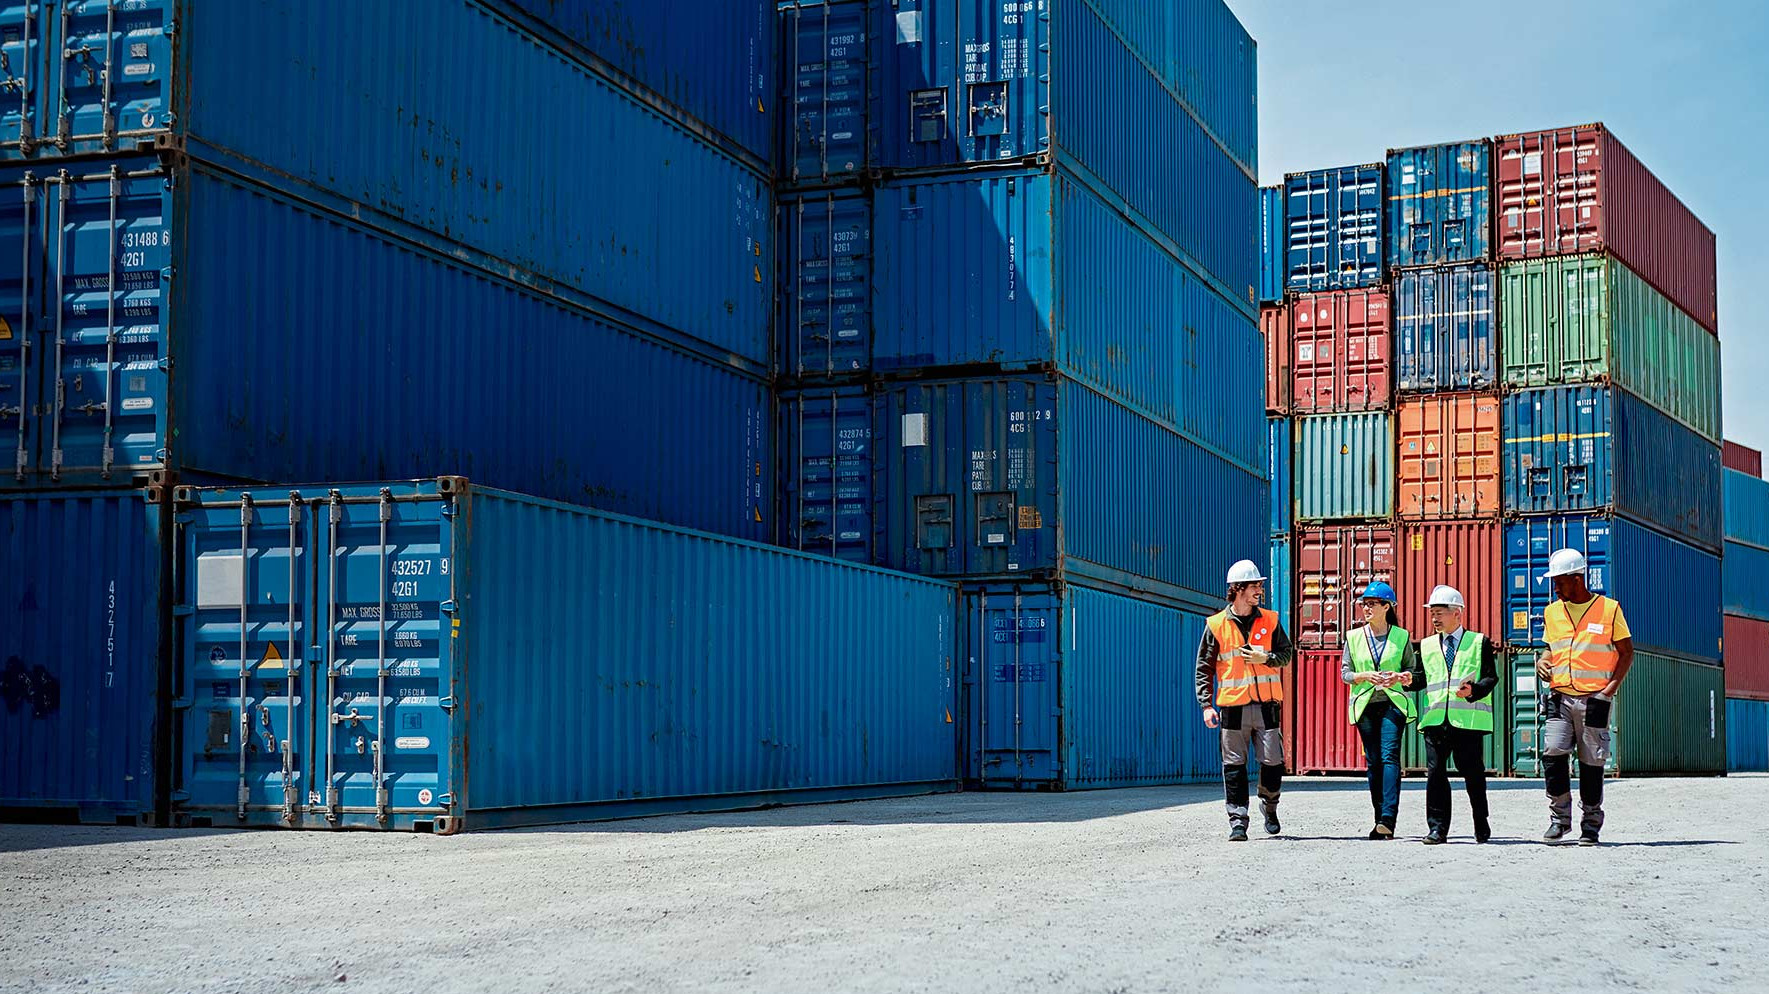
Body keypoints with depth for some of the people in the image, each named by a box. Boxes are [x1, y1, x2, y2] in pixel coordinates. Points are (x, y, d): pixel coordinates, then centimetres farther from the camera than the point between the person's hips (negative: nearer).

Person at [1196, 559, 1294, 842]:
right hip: (1233, 706, -1)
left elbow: (1286, 653, 11)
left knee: (1272, 762, 0)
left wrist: (1266, 658, -11)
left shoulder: (1270, 620, 7)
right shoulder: (1216, 625, 2)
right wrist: (1207, 704, -2)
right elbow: (1204, 668, 5)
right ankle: (1238, 820, 5)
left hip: (1267, 704, 1)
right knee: (1234, 765, -2)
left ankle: (1269, 805, 26)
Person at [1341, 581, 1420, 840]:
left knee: (1390, 756, -16)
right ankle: (1381, 821, 10)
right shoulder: (1353, 637, 9)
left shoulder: (1401, 636, 5)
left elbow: (1413, 671, 9)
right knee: (1373, 761, 3)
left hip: (1393, 702, -2)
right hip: (1365, 704, 2)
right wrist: (1365, 676, -11)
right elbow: (1344, 673, 7)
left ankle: (1388, 819, -24)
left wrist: (1399, 677, -13)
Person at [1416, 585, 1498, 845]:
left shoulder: (1479, 642, 8)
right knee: (1435, 772, -4)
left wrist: (1474, 690, -16)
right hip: (1435, 719, 3)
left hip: (1468, 719, -3)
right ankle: (1437, 828, 0)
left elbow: (1491, 677, 1)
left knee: (1473, 773, 3)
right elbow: (1423, 677, 16)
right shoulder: (1427, 645, 18)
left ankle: (1481, 826, 20)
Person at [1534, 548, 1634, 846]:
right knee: (1553, 753, -13)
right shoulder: (1552, 612, 13)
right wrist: (1542, 662, 3)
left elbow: (1627, 652, 3)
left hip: (1594, 699, -3)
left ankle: (1590, 826, 12)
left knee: (1592, 763, 1)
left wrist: (1610, 688, -8)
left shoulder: (1608, 609, 0)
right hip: (1560, 698, 3)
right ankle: (1560, 818, -1)